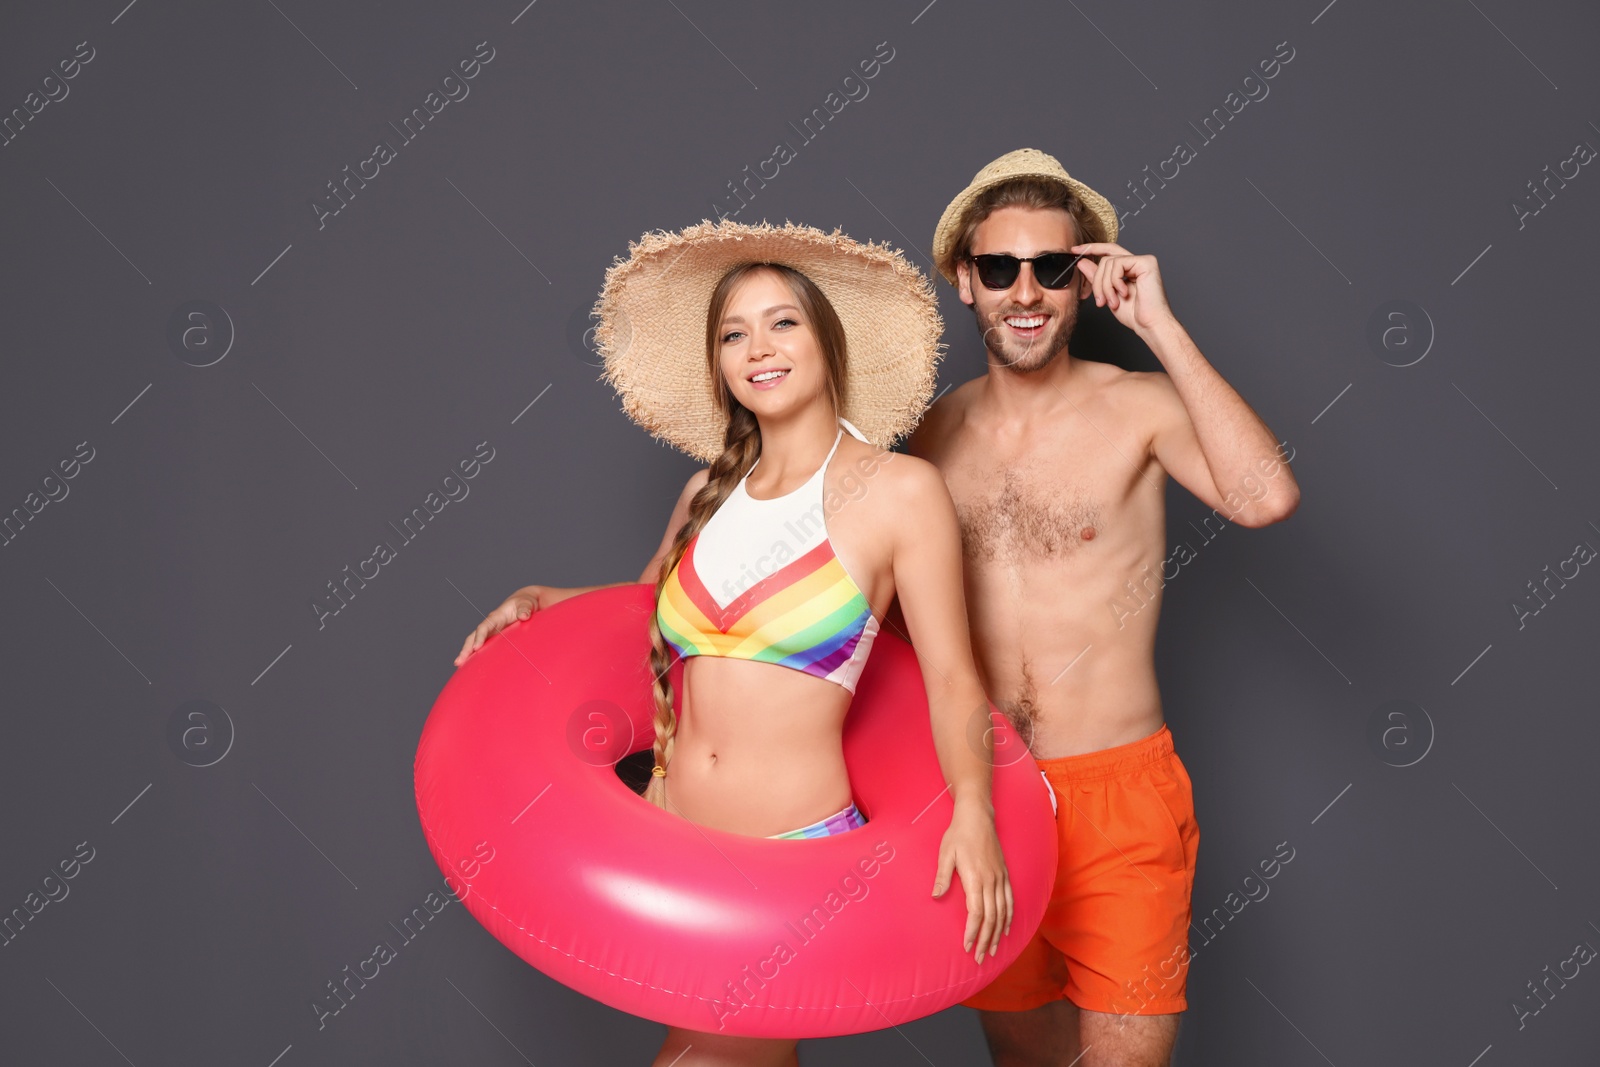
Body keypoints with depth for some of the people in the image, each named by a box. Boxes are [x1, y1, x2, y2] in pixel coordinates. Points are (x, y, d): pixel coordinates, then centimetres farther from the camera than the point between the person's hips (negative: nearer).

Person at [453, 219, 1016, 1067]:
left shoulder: (898, 491, -7)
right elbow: (648, 603, 27)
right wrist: (543, 600, 12)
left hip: (801, 856, -5)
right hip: (668, 833, 5)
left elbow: (951, 680, -7)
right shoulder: (709, 494, 8)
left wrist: (972, 810, -22)